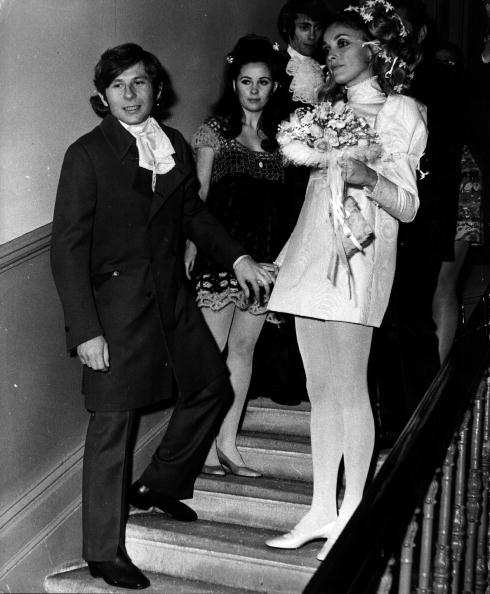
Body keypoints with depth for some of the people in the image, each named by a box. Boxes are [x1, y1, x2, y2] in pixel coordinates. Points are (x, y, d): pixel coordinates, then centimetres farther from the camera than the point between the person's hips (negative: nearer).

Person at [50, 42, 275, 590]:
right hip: (114, 305, -7)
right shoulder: (87, 155, -11)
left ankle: (159, 485, 37)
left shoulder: (173, 145, 7)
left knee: (211, 386, 17)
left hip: (170, 295, 7)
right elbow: (67, 248, -13)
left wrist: (235, 256, 9)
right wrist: (85, 329, -18)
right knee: (112, 423, 0)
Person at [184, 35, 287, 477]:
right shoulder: (215, 129, 2)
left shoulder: (277, 135, 13)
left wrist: (281, 258, 3)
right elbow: (199, 195, 0)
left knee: (244, 347, 8)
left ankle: (228, 443, 18)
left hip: (264, 255, 4)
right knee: (212, 348, -2)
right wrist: (192, 246, -10)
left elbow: (280, 199, 10)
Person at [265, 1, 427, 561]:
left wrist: (367, 177, -23)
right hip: (311, 252, 7)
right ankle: (321, 510, 16)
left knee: (349, 392, -3)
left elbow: (407, 206, -6)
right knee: (320, 391, 8)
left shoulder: (399, 110, 0)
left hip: (355, 258, -7)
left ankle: (352, 516, 8)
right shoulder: (332, 107, 21)